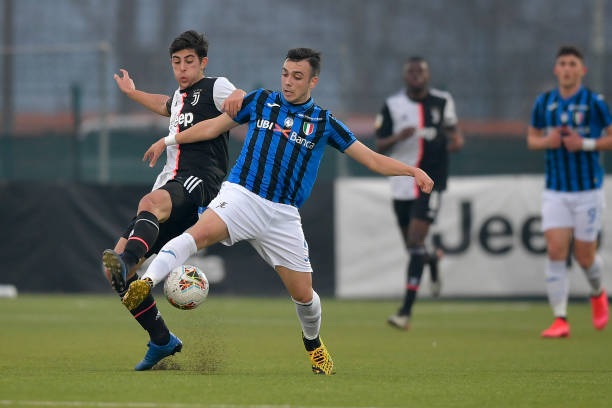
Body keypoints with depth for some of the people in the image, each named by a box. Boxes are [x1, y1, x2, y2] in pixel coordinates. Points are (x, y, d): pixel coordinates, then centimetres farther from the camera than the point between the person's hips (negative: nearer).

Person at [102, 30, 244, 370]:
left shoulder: (215, 87, 6)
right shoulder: (181, 95, 29)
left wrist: (238, 97, -36)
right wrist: (133, 93, 66)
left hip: (200, 182, -8)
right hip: (170, 188, 8)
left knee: (151, 203, -43)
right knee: (114, 268, -3)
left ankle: (126, 262, -72)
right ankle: (162, 341, 6)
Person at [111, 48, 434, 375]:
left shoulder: (323, 123, 9)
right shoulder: (261, 101, 10)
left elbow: (372, 159, 8)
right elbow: (212, 127, 19)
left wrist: (412, 171, -4)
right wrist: (169, 140, 18)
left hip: (283, 215, 2)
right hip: (241, 196, -1)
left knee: (303, 294, 4)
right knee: (200, 232, -33)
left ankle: (313, 343, 35)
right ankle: (145, 283, -48)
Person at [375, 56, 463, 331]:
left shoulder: (442, 101, 2)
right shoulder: (392, 105, 0)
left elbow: (451, 125, 20)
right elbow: (379, 147, -1)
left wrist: (457, 138, -3)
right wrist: (398, 137, -21)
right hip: (402, 184, 2)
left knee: (416, 243, -14)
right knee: (412, 246, 11)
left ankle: (406, 311, -17)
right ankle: (433, 258, 52)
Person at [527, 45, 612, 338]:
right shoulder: (544, 103, 4)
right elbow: (532, 138, 15)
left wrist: (585, 143, -16)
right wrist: (546, 141, -7)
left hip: (588, 190, -2)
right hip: (555, 190, 2)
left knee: (584, 256, 3)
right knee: (555, 251, -9)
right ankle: (560, 319, -9)